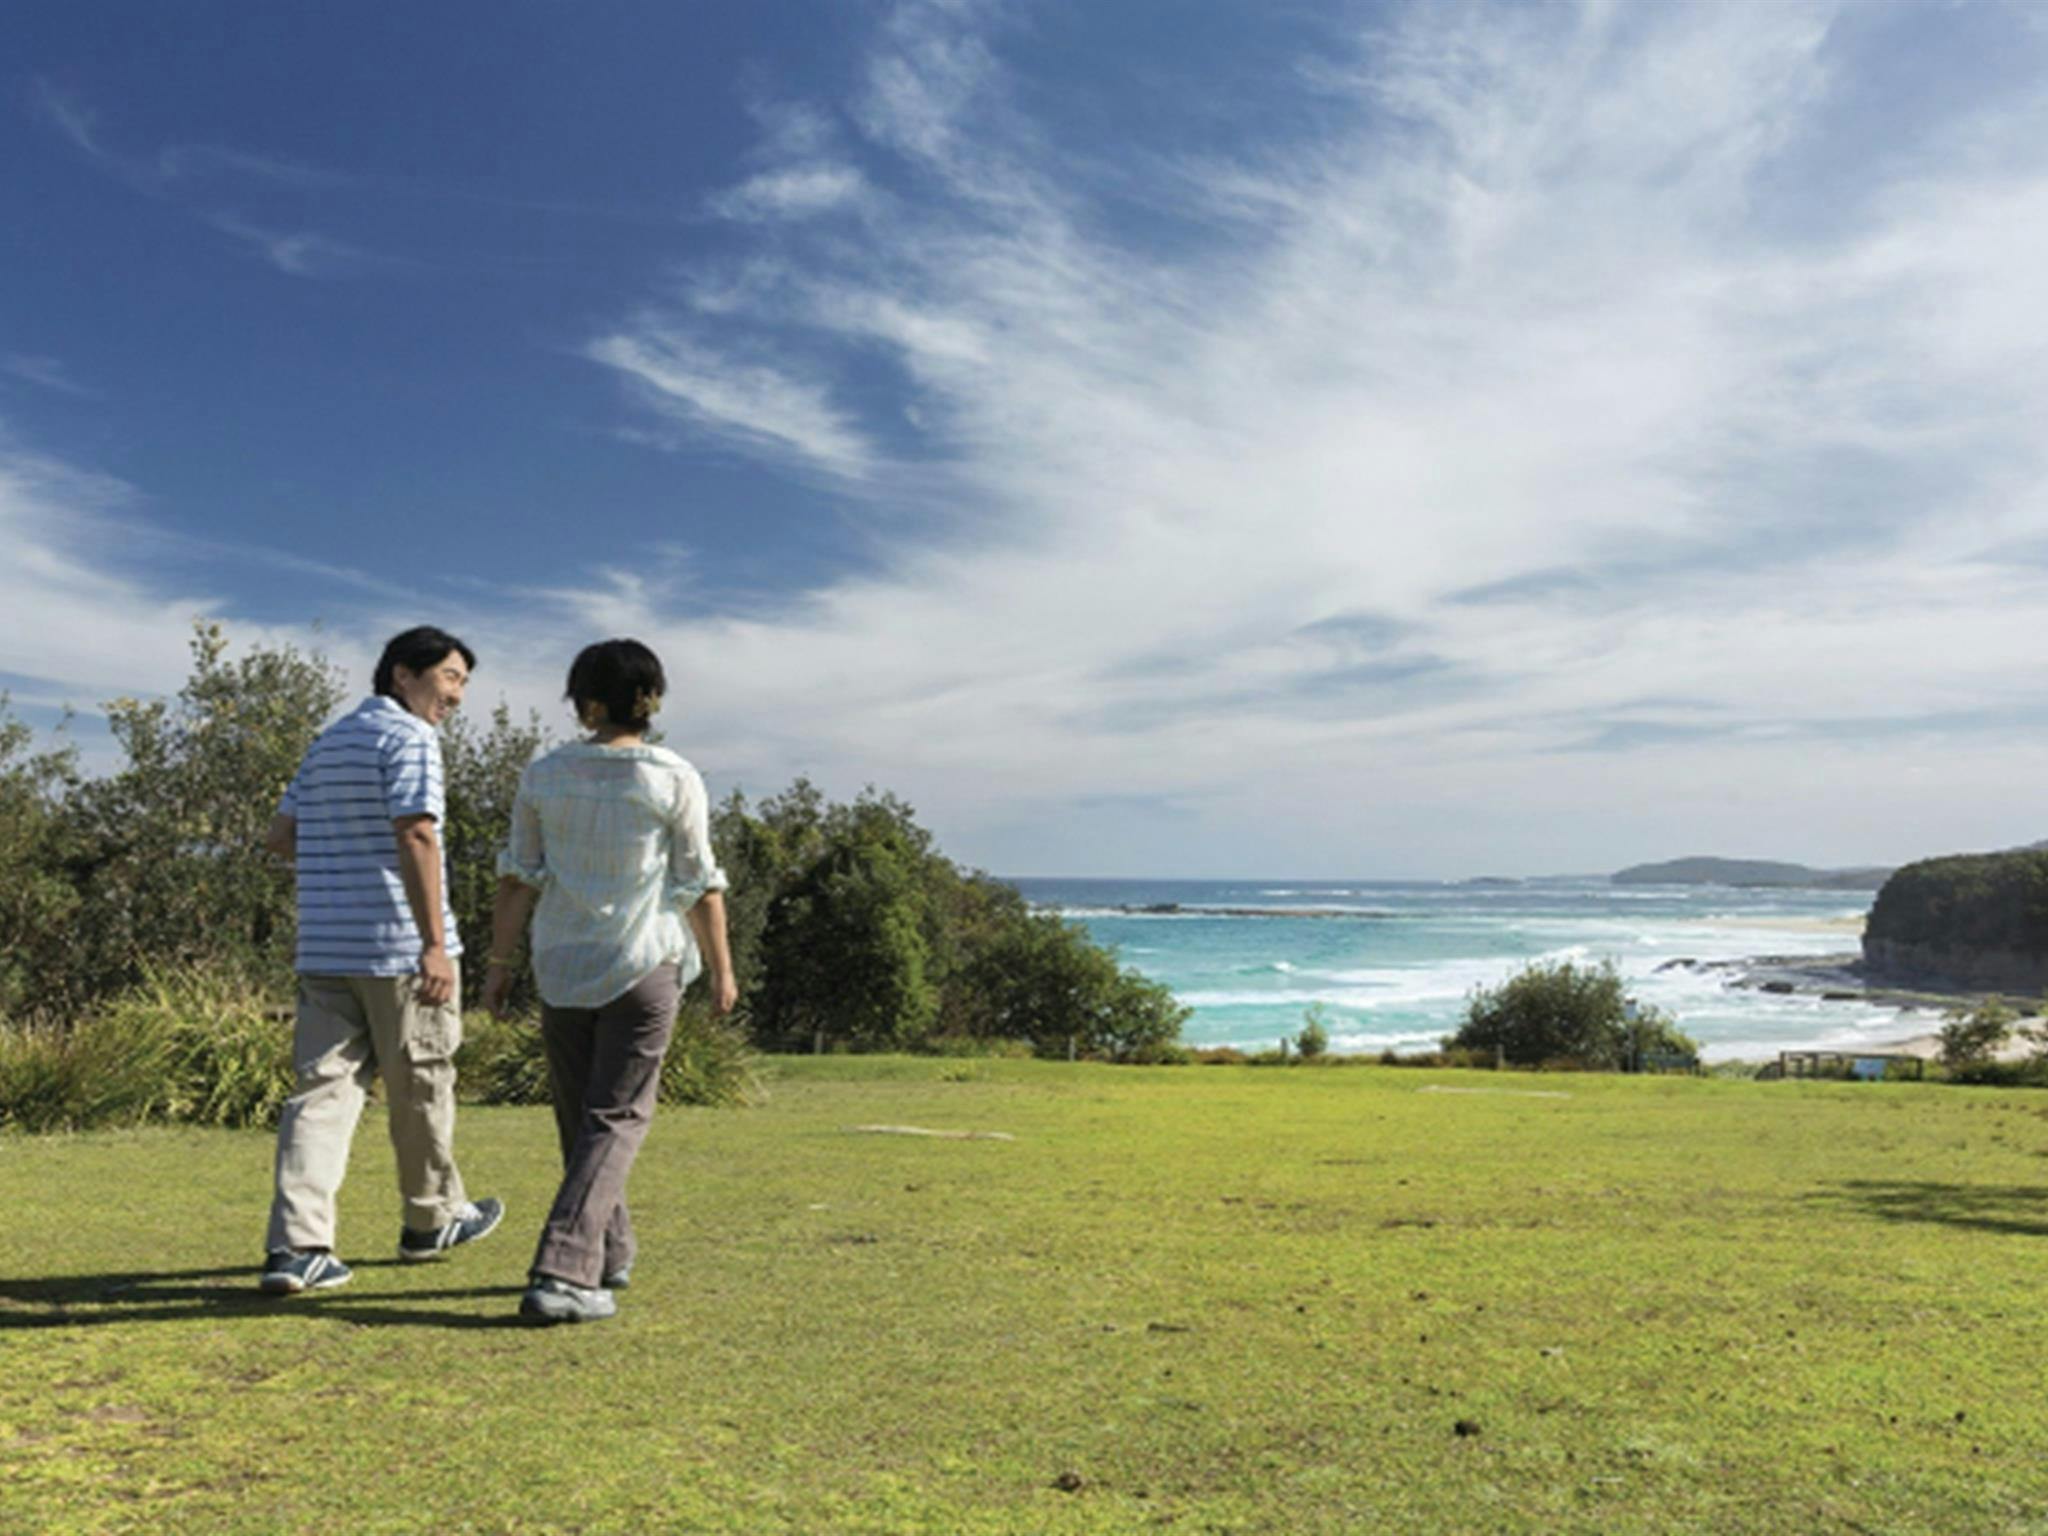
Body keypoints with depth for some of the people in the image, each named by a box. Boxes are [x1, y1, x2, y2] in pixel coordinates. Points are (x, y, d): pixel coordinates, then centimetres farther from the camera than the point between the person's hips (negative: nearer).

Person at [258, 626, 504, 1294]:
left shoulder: (327, 743, 16)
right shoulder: (409, 738, -9)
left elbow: (282, 836, 19)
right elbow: (415, 838, -21)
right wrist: (436, 943, -23)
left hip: (324, 949, 7)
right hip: (397, 945, -7)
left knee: (324, 1086, 5)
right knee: (421, 1086, 8)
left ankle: (297, 1244, -2)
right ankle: (432, 1219, 24)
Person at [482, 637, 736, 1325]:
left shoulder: (543, 776, 1)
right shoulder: (674, 780, -6)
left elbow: (517, 879, 1)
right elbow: (700, 886, -4)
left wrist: (500, 963, 9)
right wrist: (721, 968, 6)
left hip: (562, 966, 3)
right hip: (643, 965, -3)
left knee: (579, 1117, 16)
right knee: (617, 1118, 1)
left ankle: (609, 1255, 31)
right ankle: (563, 1273, -9)